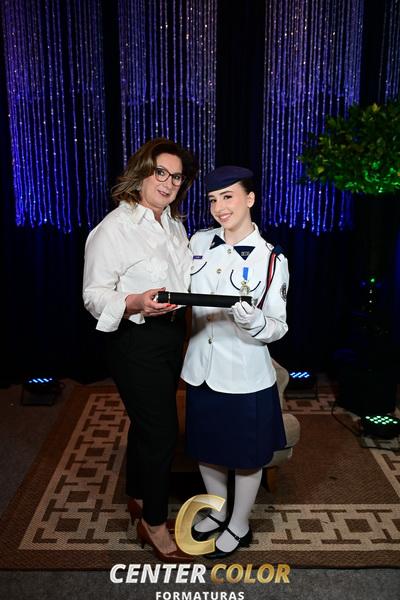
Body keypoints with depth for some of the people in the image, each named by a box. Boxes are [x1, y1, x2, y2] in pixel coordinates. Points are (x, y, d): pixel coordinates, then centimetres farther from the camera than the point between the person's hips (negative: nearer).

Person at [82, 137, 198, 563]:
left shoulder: (173, 223, 10)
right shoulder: (114, 228, -15)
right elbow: (94, 295, -17)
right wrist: (135, 304, -33)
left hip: (170, 335, 8)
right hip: (135, 341, -8)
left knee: (146, 423, 20)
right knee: (162, 430, -1)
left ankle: (138, 498, 41)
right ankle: (154, 524, 20)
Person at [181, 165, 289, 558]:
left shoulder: (271, 259, -12)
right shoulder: (199, 242, 0)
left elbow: (278, 327, -10)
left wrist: (252, 321, -29)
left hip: (244, 376, -4)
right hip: (201, 369, 5)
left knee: (246, 455, 15)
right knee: (206, 449, 21)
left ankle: (239, 526, 40)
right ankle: (217, 511, 48)